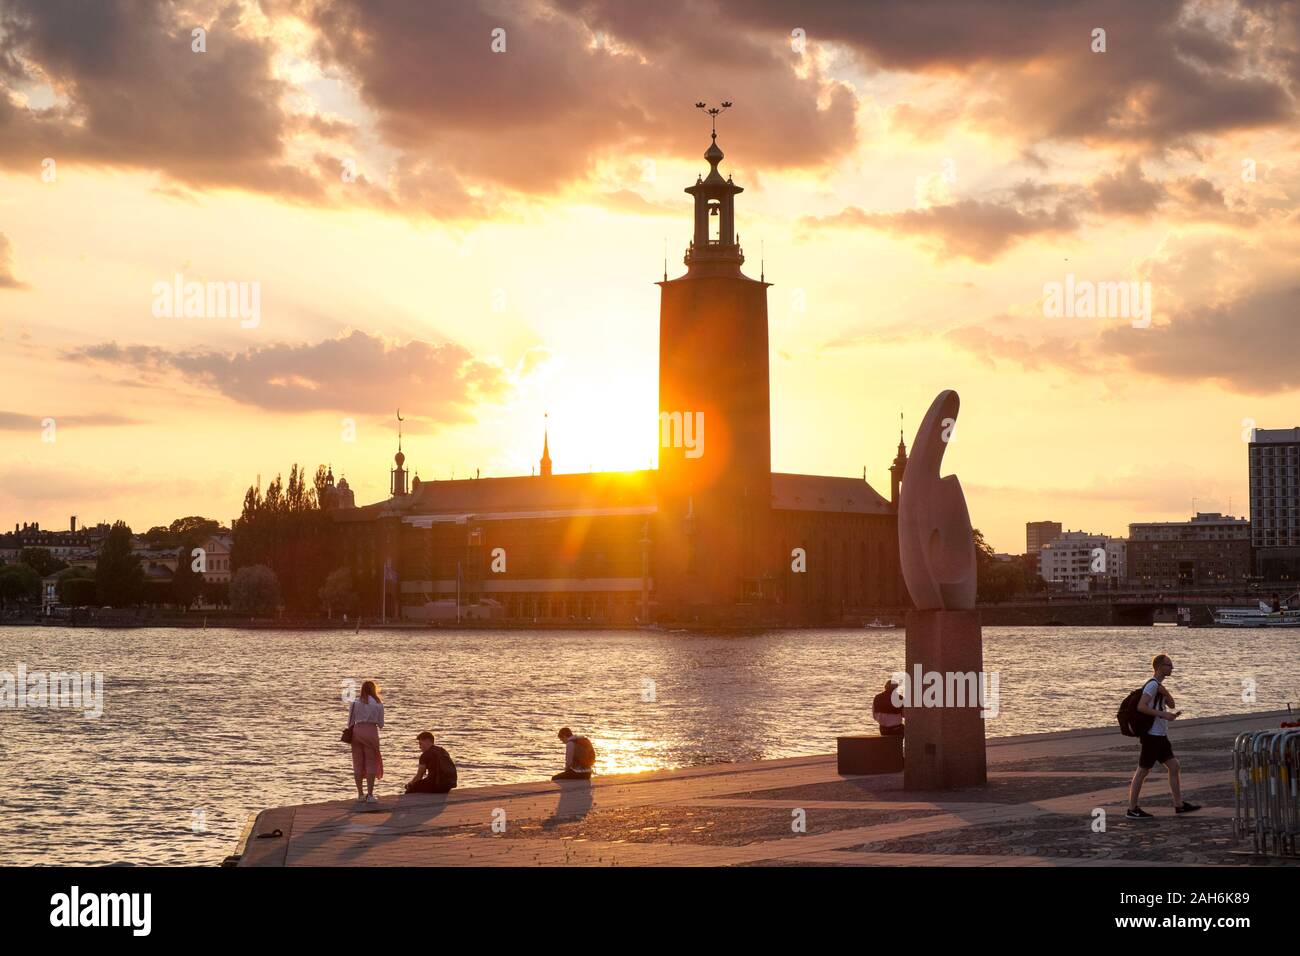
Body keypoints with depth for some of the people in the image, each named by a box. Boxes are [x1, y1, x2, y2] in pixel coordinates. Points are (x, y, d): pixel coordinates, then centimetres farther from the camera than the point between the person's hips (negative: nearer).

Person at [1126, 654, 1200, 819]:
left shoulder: (1159, 685, 16)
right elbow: (1141, 707, -24)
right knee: (1142, 770, -4)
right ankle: (1132, 810, 0)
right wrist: (1163, 714, -26)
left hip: (1160, 735, 10)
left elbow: (1171, 704, 13)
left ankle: (1179, 804, 13)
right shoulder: (1152, 685, -14)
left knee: (1173, 766, 9)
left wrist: (1164, 692, -6)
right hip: (1152, 735, -10)